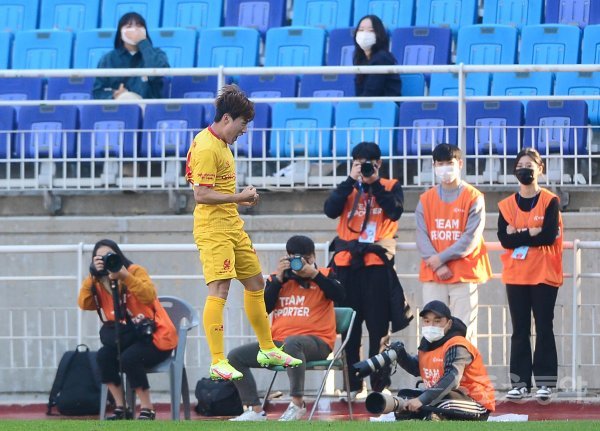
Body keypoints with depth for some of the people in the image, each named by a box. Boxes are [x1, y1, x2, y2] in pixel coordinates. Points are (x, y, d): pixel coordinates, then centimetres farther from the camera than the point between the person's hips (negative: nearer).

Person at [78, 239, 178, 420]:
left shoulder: (135, 271, -9)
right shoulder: (99, 282, 6)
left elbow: (149, 296, -27)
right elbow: (84, 304, -12)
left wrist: (125, 276, -33)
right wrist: (92, 275, -19)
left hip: (157, 337, -6)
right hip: (128, 337, 6)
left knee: (129, 358, -31)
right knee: (104, 355, -21)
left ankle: (147, 410, -18)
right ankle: (120, 408, -10)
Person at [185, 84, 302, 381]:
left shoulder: (221, 144, 15)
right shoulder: (206, 148, -17)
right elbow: (201, 194, -22)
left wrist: (241, 199, 10)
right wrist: (239, 197, -17)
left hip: (233, 227, 11)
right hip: (213, 230, -11)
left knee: (255, 283, 18)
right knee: (219, 291, -15)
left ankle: (267, 350, 31)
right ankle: (218, 363, -16)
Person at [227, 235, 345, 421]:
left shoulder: (323, 275, 8)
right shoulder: (277, 278, 17)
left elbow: (339, 295, -11)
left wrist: (313, 273, -13)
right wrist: (278, 278, -3)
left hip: (316, 342, -6)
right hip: (279, 342, 6)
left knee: (291, 342, -41)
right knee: (235, 357, -8)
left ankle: (297, 403, -31)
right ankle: (255, 410, -10)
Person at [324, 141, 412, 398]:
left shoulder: (390, 187, 8)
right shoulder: (347, 188, 14)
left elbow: (395, 212, -11)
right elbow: (331, 210, -4)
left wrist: (375, 184, -10)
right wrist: (351, 181, -7)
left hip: (377, 261, -2)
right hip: (347, 261, 2)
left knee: (379, 327, -4)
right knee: (349, 326, 3)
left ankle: (380, 384, -2)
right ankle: (353, 384, 7)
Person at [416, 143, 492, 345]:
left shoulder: (473, 197, 1)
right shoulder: (426, 200, 11)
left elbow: (471, 238, -8)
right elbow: (422, 238, 2)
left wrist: (441, 258, -12)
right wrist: (438, 266, -12)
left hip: (464, 275, -3)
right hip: (433, 276, 3)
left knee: (464, 331, -5)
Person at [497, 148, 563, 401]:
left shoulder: (550, 201, 0)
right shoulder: (507, 205, 9)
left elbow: (549, 236, -13)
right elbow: (504, 239, -3)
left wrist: (518, 235, -8)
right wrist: (532, 233, -13)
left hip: (544, 275, -3)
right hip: (516, 276, 3)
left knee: (543, 328, -2)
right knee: (519, 330, 4)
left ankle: (545, 382, -2)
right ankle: (520, 383, 5)